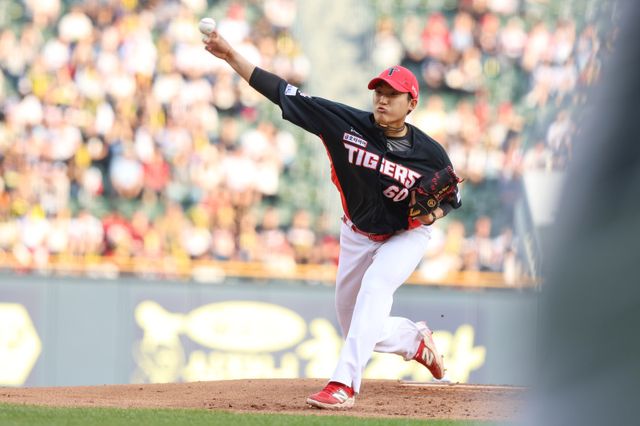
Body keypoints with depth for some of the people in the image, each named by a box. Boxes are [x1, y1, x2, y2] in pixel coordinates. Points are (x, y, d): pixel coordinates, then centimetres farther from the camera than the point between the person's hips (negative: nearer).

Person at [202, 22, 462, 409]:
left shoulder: (430, 153, -22)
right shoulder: (348, 123, -21)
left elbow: (452, 197, -3)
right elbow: (283, 93, -24)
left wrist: (434, 213, -28)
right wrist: (230, 54, -30)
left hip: (406, 236, -3)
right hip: (357, 233, 4)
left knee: (374, 287, -32)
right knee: (358, 329, 9)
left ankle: (345, 384, -35)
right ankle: (416, 340, 42)